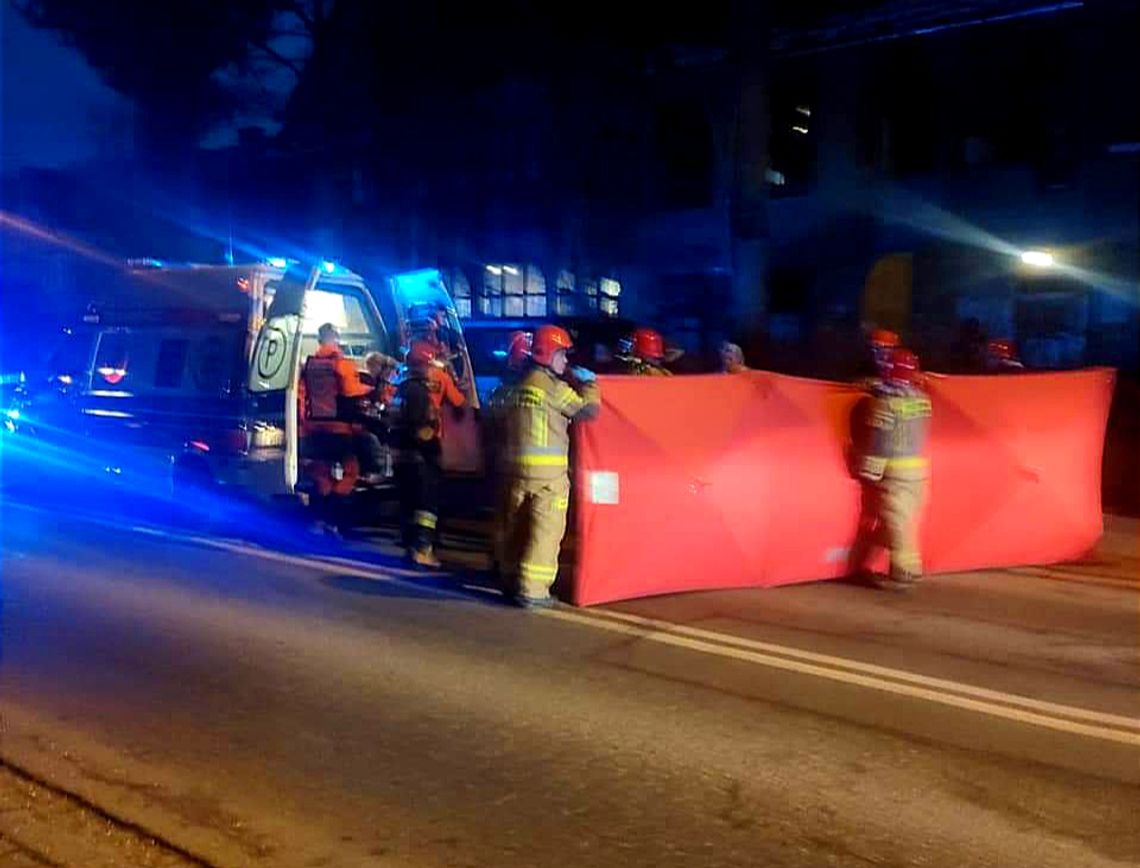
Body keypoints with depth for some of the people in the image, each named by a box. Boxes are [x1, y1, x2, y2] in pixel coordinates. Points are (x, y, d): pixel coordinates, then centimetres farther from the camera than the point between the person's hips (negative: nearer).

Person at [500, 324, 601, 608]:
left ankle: (512, 579, 25)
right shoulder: (552, 385, -10)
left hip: (516, 464, 8)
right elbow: (587, 409, -9)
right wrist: (589, 383, 8)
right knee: (546, 529, -5)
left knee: (517, 525, 15)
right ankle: (532, 589, -8)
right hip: (547, 469, -8)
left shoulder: (521, 384, 14)